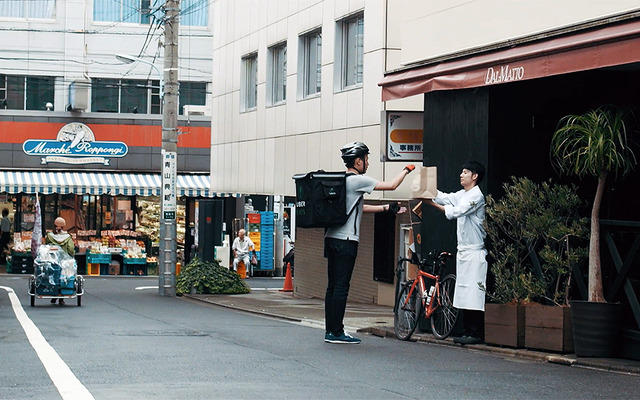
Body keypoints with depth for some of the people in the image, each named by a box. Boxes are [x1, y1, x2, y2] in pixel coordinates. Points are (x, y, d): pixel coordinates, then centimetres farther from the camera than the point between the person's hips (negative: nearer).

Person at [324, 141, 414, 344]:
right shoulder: (357, 180, -9)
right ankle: (336, 332, -6)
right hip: (345, 240, -9)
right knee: (341, 287, -7)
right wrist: (406, 170, 13)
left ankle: (330, 331, 11)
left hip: (332, 238, 9)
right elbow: (392, 185, -5)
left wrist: (387, 208, 28)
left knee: (333, 286, 9)